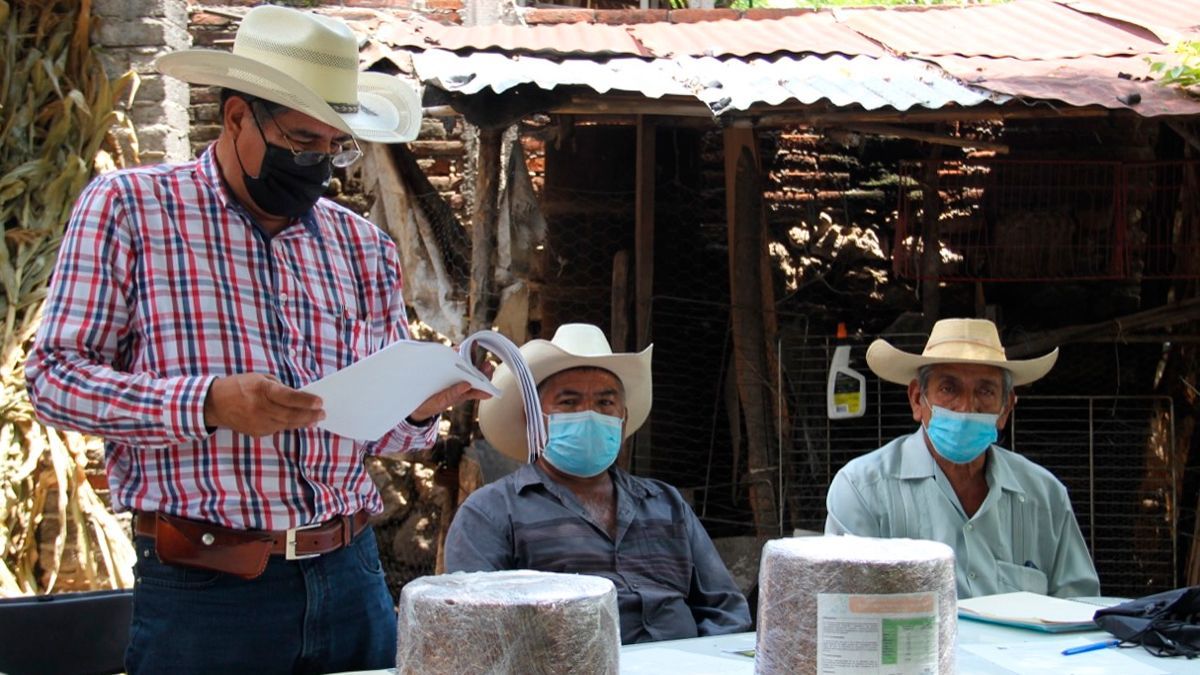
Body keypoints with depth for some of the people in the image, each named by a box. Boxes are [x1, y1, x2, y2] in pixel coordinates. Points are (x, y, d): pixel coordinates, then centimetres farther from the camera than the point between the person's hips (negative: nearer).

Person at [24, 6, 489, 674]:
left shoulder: (363, 245, 13)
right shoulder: (127, 206, -1)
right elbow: (55, 375, -7)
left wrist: (419, 409, -7)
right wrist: (208, 404, -21)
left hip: (352, 575, 5)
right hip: (202, 589, -4)